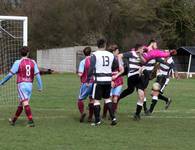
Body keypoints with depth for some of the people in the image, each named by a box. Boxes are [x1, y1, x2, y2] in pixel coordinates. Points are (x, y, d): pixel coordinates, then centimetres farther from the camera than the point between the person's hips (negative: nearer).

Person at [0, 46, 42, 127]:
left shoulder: (18, 62, -6)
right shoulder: (33, 62, 5)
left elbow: (10, 74, -5)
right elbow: (37, 74, 1)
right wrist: (40, 86, 5)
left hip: (22, 85, -5)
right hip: (30, 85, 5)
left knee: (25, 103, -13)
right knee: (21, 103, 16)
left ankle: (31, 121, -24)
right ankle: (13, 120, 30)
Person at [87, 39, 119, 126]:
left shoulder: (95, 55, -7)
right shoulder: (111, 55, 7)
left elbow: (91, 68, -13)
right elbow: (116, 66, 17)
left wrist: (88, 79, -8)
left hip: (99, 80, -5)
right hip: (108, 79, 5)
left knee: (96, 100, 3)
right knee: (107, 98, 18)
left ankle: (97, 120, 3)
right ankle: (113, 118, 11)